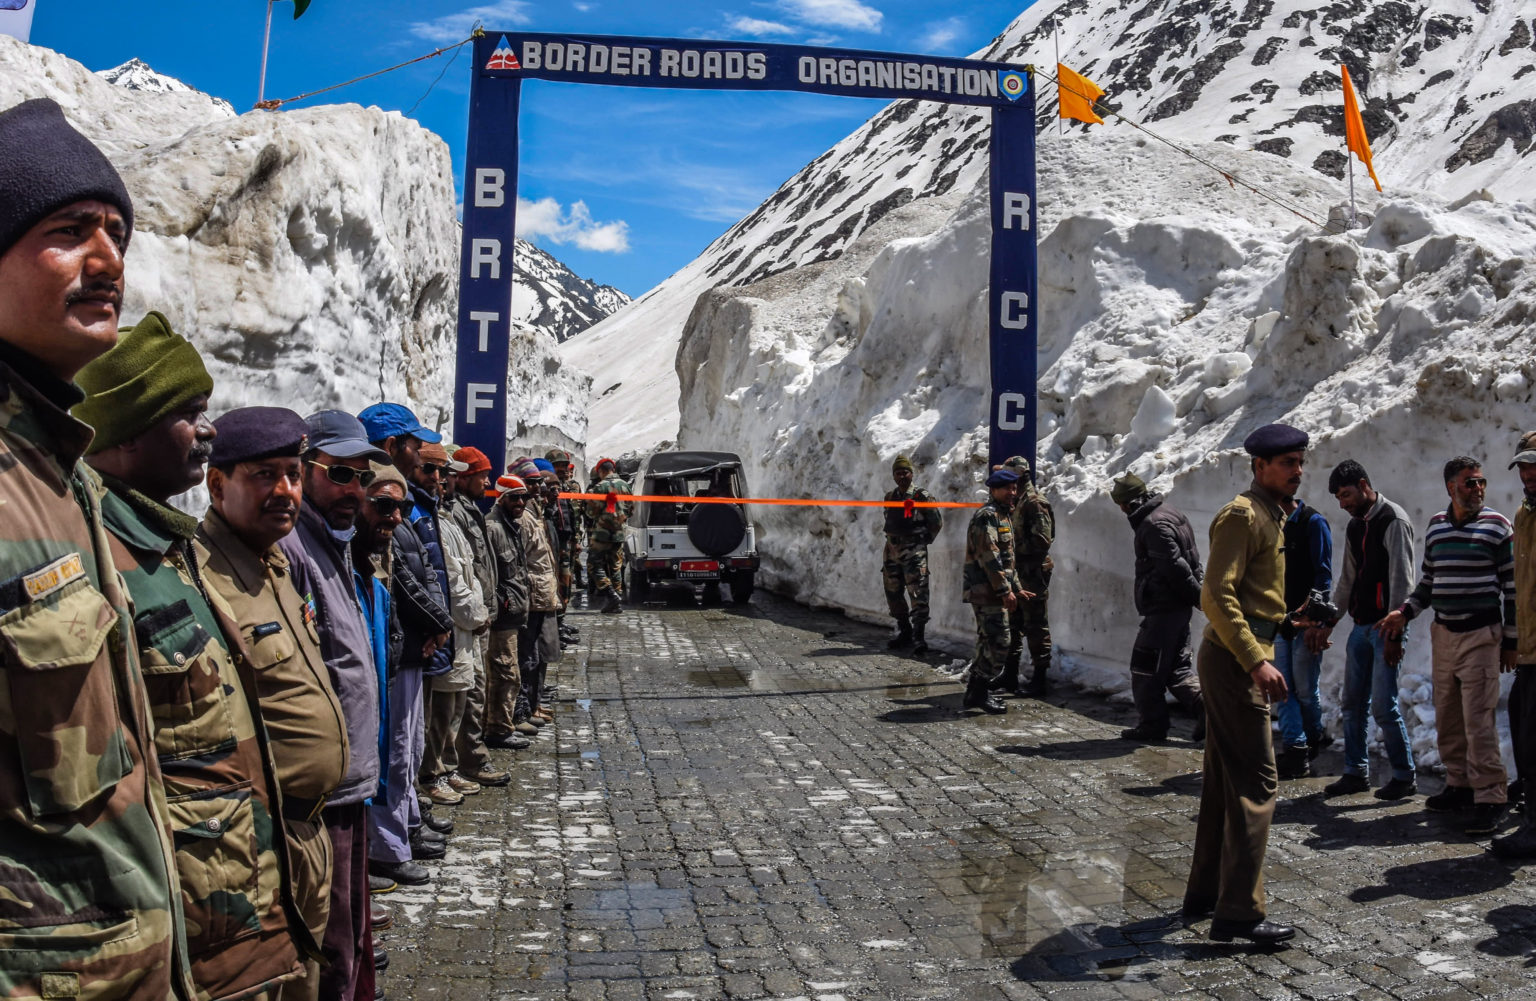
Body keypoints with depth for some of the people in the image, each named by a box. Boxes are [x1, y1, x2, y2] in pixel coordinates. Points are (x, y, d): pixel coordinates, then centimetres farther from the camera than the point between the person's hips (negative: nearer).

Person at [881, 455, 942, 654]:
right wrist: (894, 539, 15)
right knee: (893, 593, 10)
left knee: (918, 593, -10)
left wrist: (924, 540, 4)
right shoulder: (889, 497, 11)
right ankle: (904, 632, 23)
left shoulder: (922, 496, -5)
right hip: (892, 549, 6)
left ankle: (919, 636, -8)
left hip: (914, 550, -6)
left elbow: (937, 522, 1)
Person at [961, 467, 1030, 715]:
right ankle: (979, 693, -5)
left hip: (994, 591, 11)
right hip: (987, 590, -10)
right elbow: (989, 556, -20)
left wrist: (1017, 589, 23)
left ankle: (976, 692, 21)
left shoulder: (1004, 515, 20)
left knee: (988, 642, 14)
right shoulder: (987, 515, -12)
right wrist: (1005, 589, -21)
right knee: (998, 643, -11)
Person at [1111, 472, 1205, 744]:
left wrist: (1197, 596, -16)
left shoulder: (1154, 525, -19)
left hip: (1163, 608, -10)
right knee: (1176, 667, 16)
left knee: (1145, 669, 0)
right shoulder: (1165, 511, 14)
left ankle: (1151, 726, 7)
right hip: (1176, 606, 10)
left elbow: (1174, 566, -24)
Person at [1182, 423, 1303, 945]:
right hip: (1234, 659, -11)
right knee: (1256, 783, -8)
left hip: (1240, 658, 11)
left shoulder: (1269, 515, 19)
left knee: (1225, 779, 15)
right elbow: (1216, 594, -23)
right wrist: (1256, 661, -27)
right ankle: (1240, 912, -3)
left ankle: (1205, 893, 26)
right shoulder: (1243, 514, -14)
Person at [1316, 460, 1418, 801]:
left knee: (1383, 705, -7)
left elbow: (1401, 580, -15)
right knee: (1353, 703, 9)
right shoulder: (1355, 526, 16)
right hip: (1360, 626, 8)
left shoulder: (1393, 521, -10)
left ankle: (1404, 776, 7)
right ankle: (1355, 773, 18)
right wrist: (1328, 623, 17)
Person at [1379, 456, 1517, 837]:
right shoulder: (1435, 526, 10)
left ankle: (1490, 797, -1)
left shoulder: (1496, 526, -4)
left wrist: (1510, 640, -4)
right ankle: (1460, 785, 22)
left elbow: (1512, 586, -3)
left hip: (1481, 634, -5)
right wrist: (1405, 612, 3)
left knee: (1478, 720, -9)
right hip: (1442, 634, 5)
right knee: (1447, 718, 10)